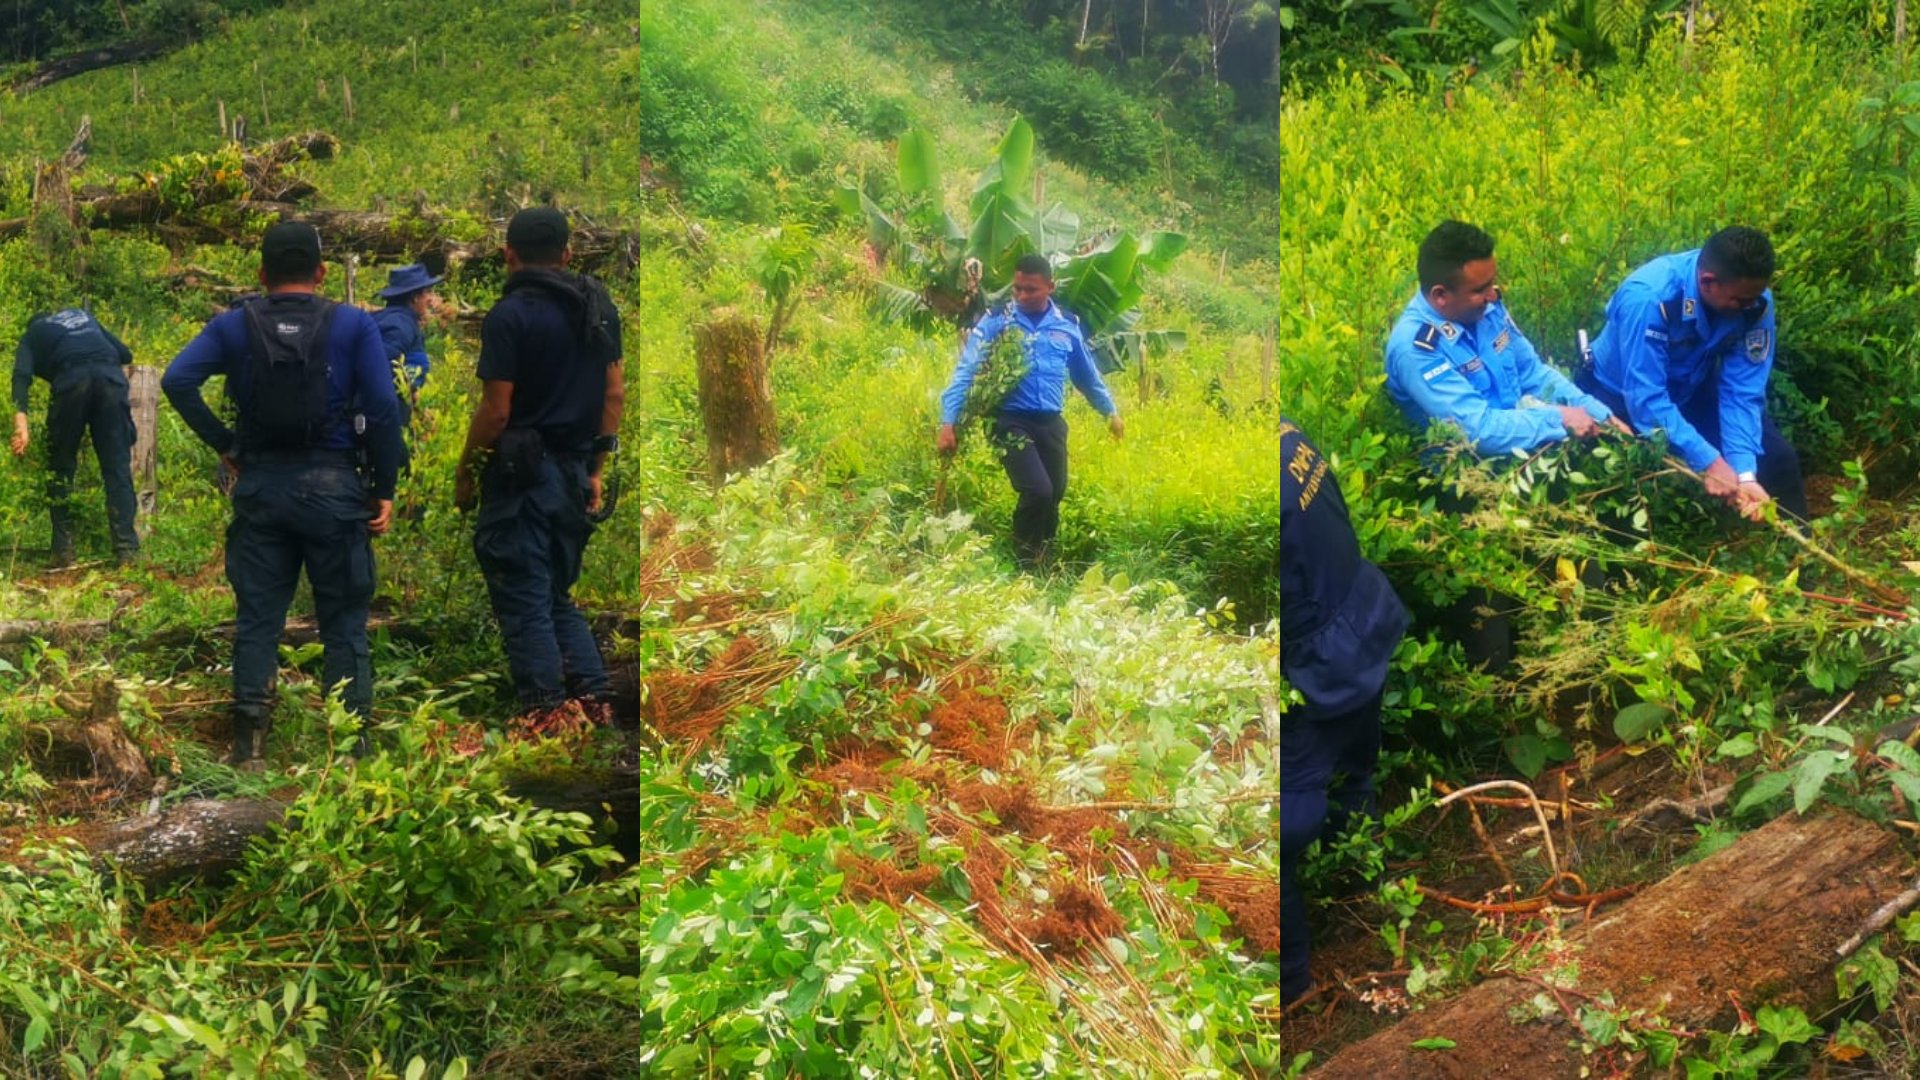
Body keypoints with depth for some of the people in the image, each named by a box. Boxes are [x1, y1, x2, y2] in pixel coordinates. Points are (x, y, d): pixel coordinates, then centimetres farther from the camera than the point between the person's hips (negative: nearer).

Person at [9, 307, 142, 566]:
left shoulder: (32, 335, 26)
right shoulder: (80, 314, 37)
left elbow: (21, 376, 5)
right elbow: (125, 354, 31)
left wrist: (20, 423, -7)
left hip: (71, 379, -2)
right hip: (111, 377, 2)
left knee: (60, 467, 12)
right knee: (117, 465, 3)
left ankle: (63, 549, 9)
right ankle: (126, 548, -5)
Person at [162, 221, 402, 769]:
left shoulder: (234, 325, 3)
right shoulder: (354, 325, -2)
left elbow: (176, 380, -9)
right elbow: (383, 408, -10)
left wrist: (223, 443, 0)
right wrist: (384, 488, -3)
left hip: (260, 484, 2)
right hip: (332, 484, -2)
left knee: (257, 616, 10)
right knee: (343, 621, 6)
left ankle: (249, 739, 10)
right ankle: (351, 740, 7)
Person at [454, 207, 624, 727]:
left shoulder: (511, 315, -12)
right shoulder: (598, 304, 8)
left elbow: (496, 410, -15)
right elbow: (615, 393, 10)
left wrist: (465, 472, -3)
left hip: (521, 473, -7)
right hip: (574, 471, 7)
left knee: (524, 602, 1)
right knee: (559, 595, 17)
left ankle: (548, 710, 1)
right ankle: (593, 700, 11)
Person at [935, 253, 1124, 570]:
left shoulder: (1066, 326, 7)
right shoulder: (994, 322, -4)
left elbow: (1087, 375, 23)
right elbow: (966, 373, -8)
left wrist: (1110, 411, 30)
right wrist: (948, 422, -17)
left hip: (1051, 423, 4)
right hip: (1011, 421, -4)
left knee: (1054, 496, 6)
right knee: (1038, 491, -19)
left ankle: (1042, 562, 30)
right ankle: (1024, 562, 5)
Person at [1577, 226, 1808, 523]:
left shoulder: (1755, 301, -23)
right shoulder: (1648, 298, -38)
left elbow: (1741, 392, -22)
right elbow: (1646, 400, -39)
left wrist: (1745, 473, -34)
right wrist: (1708, 462, -43)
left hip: (1693, 389, 4)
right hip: (1621, 394, -4)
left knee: (1777, 457, -5)